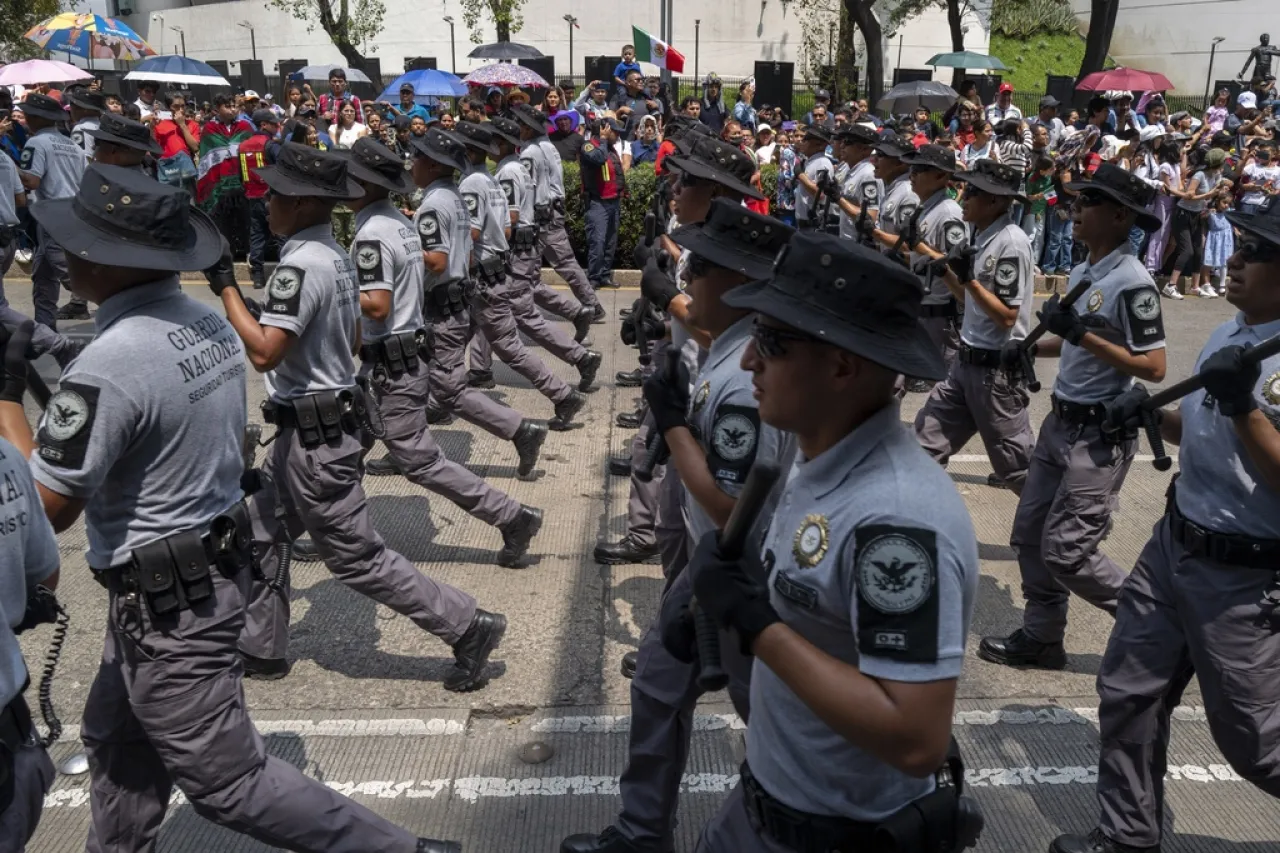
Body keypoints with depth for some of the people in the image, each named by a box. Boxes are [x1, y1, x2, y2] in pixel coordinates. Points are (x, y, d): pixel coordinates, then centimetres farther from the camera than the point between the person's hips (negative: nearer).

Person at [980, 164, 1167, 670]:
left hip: (1102, 434, -9)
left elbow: (1153, 367, -21)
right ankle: (1041, 638, 28)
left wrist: (1082, 335, -26)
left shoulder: (1133, 282, -18)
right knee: (1030, 533, 13)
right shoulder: (1083, 272, 9)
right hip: (1061, 420, 9)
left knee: (1067, 551, -6)